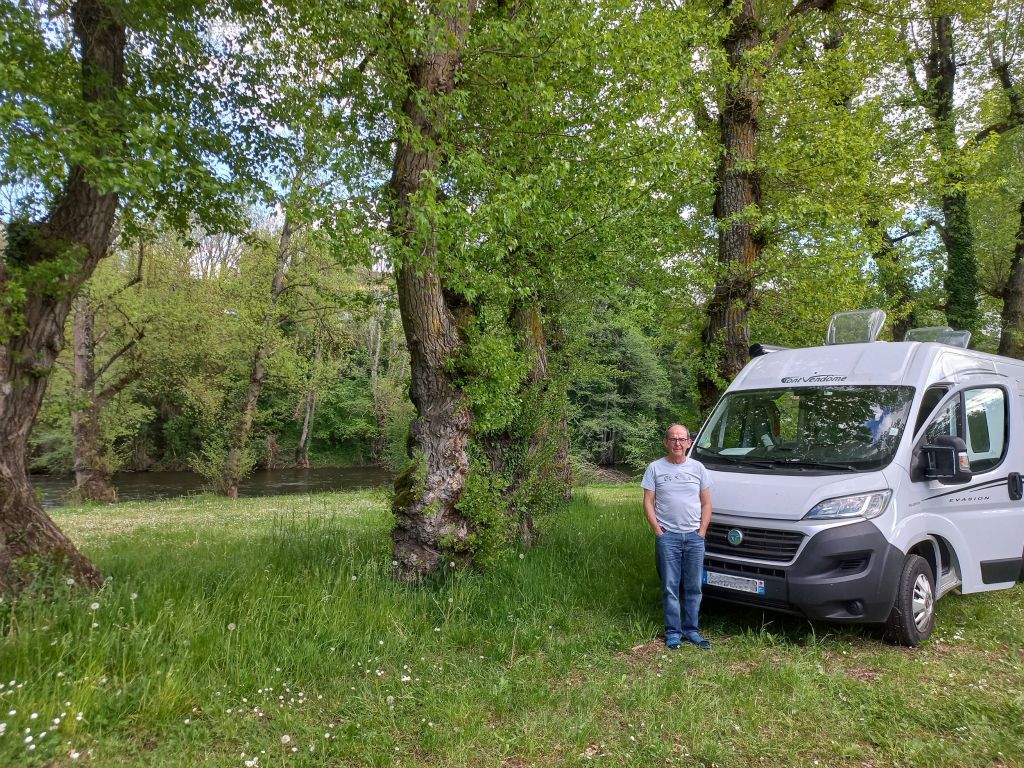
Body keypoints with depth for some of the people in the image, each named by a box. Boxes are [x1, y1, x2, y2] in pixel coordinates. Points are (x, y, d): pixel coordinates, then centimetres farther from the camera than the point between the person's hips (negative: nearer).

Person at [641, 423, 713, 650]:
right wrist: (658, 530, -7)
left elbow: (706, 504, 10)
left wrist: (702, 531, 0)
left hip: (694, 537, 2)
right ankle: (673, 632, 12)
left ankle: (691, 630, 20)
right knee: (670, 587, 2)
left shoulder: (697, 468, 7)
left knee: (694, 588, 8)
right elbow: (648, 502, 1)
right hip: (667, 536, -2)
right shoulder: (655, 468, 1)